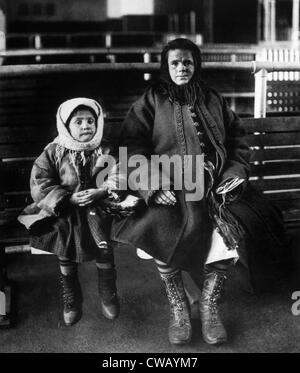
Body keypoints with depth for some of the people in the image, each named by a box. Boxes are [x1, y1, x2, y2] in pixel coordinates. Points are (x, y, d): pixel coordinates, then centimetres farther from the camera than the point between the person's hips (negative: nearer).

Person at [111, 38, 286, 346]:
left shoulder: (213, 100, 18)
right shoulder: (152, 101, 9)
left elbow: (237, 140, 19)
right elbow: (132, 146, -1)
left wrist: (236, 174, 1)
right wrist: (152, 186, -14)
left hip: (214, 187, 2)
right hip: (169, 190, -2)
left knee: (230, 235, -24)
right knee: (165, 237, -29)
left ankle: (209, 306, -1)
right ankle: (178, 307, -3)